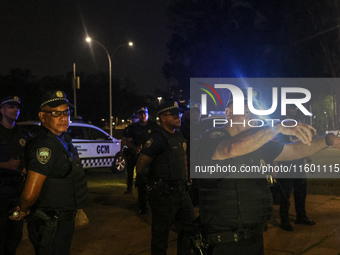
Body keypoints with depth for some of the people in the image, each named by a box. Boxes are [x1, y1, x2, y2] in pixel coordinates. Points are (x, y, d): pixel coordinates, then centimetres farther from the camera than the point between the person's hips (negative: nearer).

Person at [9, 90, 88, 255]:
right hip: (51, 226, -10)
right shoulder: (46, 145, -26)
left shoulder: (63, 138, 7)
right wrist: (23, 210, -10)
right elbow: (30, 193, -28)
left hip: (62, 220, 10)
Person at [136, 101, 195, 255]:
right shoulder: (157, 138, -15)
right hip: (164, 195, -9)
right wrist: (156, 180, -2)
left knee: (189, 228, 19)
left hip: (181, 193, 9)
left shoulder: (179, 136, 12)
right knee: (161, 235, 4)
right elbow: (141, 168, -17)